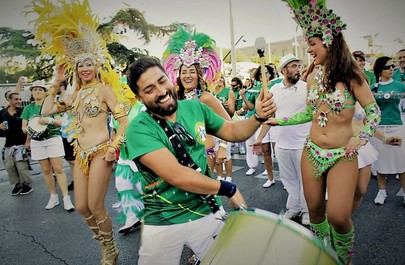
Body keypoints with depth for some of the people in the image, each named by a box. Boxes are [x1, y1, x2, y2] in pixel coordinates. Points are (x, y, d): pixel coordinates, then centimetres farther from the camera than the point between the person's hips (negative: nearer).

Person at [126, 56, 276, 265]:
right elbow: (176, 175, -27)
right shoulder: (139, 129, -20)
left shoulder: (195, 107, -2)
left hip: (206, 212, 4)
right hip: (163, 224, -4)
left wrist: (258, 117, -11)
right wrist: (228, 189, -18)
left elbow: (232, 131, 9)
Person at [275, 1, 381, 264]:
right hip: (312, 152, 4)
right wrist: (278, 120, 9)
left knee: (338, 216, -12)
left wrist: (361, 138, -14)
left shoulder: (350, 75, -7)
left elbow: (373, 110, -1)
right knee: (315, 209, 11)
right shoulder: (313, 77, 6)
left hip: (342, 156, -4)